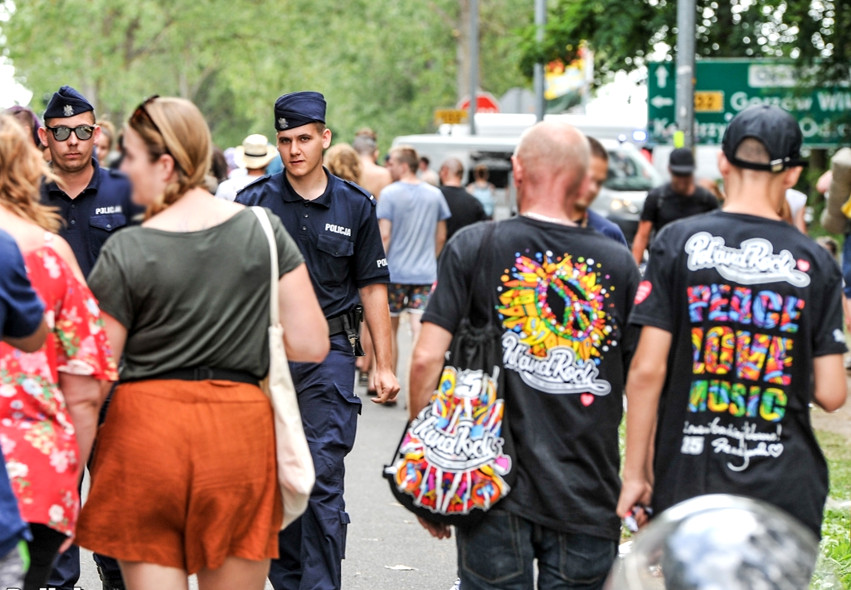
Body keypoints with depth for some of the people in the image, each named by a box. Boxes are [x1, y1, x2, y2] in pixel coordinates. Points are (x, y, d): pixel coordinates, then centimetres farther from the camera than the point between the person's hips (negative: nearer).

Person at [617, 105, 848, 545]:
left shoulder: (678, 243, -3)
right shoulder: (816, 264, 1)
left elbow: (647, 370, -7)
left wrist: (635, 473, 0)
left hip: (689, 482, -1)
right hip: (787, 489, 1)